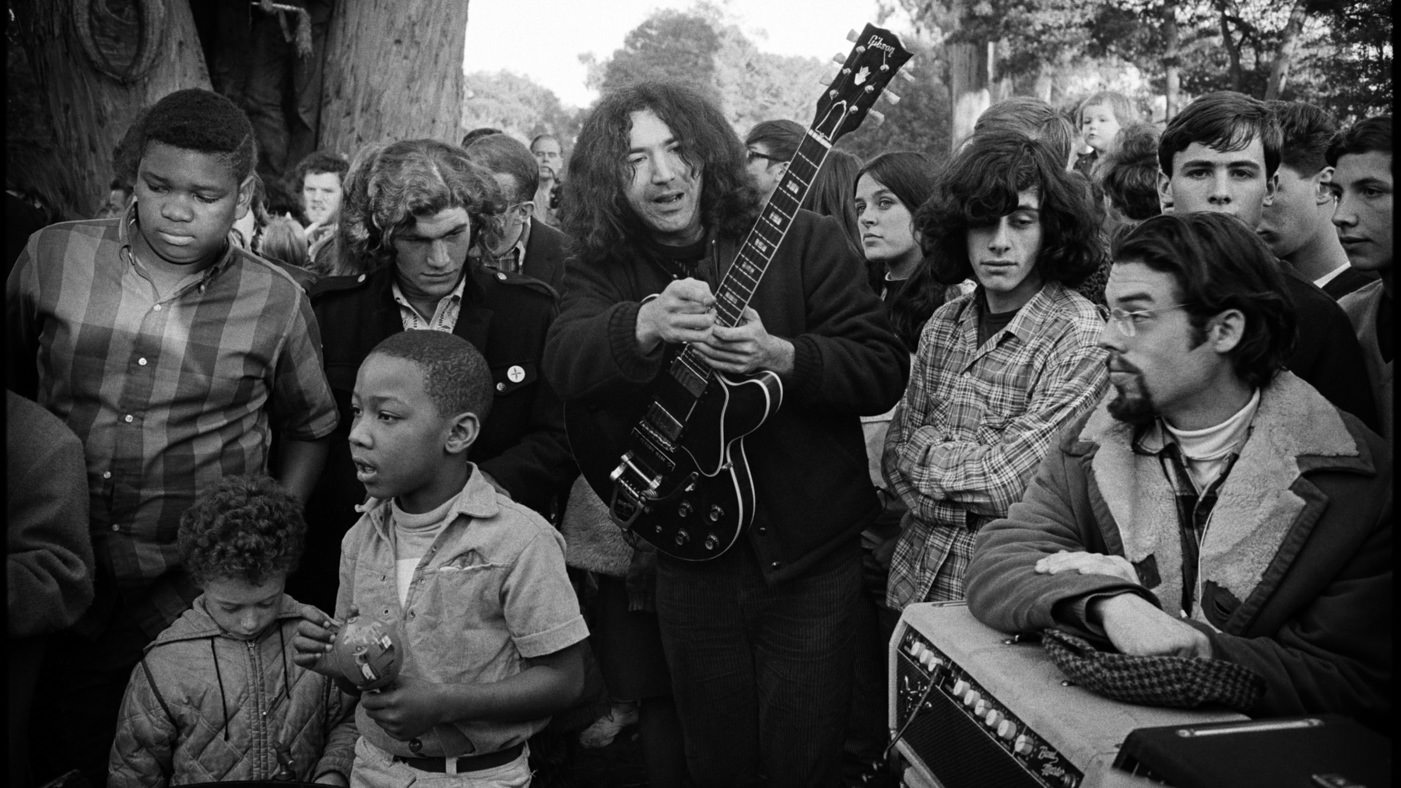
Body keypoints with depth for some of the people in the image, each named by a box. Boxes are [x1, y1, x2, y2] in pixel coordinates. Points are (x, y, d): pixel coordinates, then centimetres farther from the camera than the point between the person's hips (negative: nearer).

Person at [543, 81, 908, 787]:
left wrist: (779, 355, -25)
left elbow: (885, 371, -8)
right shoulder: (602, 268, 0)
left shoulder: (803, 240, -6)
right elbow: (565, 363, -20)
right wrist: (646, 325, -40)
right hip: (691, 551, 2)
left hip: (810, 550, -2)